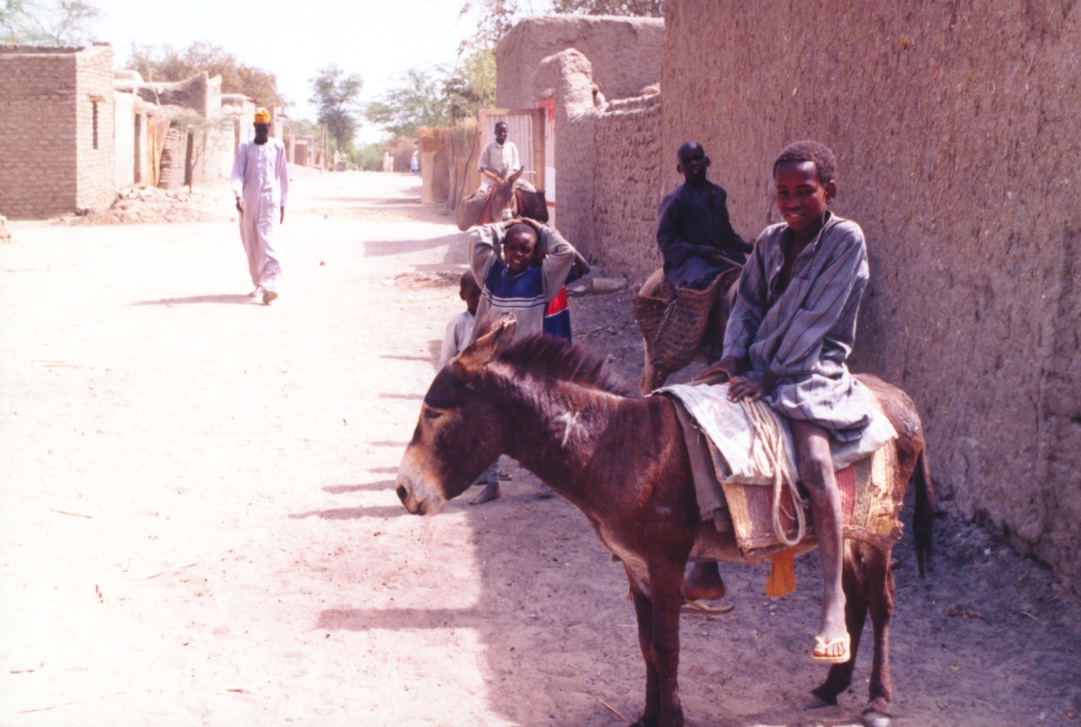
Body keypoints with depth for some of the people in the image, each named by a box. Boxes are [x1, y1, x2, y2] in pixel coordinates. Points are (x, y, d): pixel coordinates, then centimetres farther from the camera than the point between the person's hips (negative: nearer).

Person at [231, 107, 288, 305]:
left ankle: (269, 286, -24)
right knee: (251, 245, 7)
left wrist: (282, 204, 11)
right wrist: (238, 195, -19)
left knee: (267, 243, -15)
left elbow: (283, 177, 13)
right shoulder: (245, 147, 7)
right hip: (249, 201, 2)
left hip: (270, 202, -2)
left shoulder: (278, 147, 8)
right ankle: (258, 284, 21)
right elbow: (237, 173, -2)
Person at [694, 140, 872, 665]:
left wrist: (768, 376, -19)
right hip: (758, 368, 7)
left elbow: (815, 319, -15)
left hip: (814, 373, -7)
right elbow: (748, 305, 13)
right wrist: (733, 357, -6)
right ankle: (705, 565, 3)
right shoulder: (770, 242, 11)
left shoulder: (846, 240, -8)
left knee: (814, 457, -31)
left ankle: (833, 599, -27)